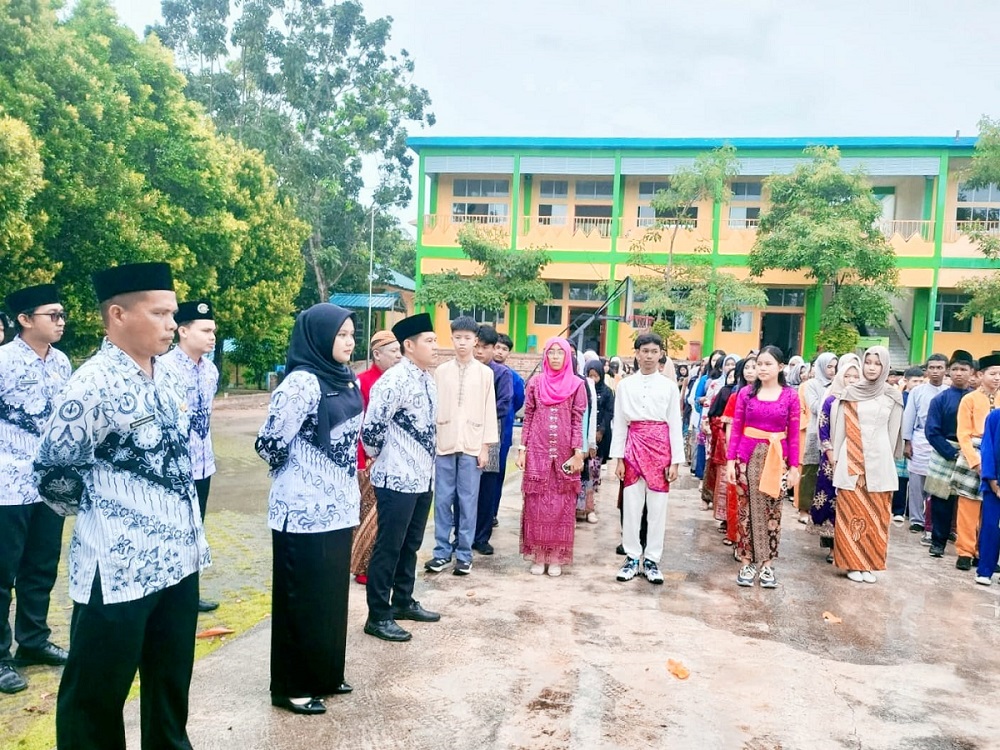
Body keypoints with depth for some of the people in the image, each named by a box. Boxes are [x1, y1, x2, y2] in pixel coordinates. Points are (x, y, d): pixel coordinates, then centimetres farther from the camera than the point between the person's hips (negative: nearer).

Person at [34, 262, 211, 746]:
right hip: (117, 569, -7)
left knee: (172, 682, 21)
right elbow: (52, 475, -15)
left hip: (178, 558, 7)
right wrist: (103, 516, 0)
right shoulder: (92, 385, -18)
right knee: (96, 697, 11)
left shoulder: (168, 380, 7)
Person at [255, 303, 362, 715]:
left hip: (337, 507, 8)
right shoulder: (302, 382, -18)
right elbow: (270, 443, -18)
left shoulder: (346, 380, 7)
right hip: (305, 511, -8)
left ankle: (326, 675, 33)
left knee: (332, 595, 17)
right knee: (303, 599, 6)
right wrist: (293, 475, 1)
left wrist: (352, 492, 14)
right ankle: (292, 687, 22)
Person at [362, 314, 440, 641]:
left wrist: (425, 463, 16)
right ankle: (378, 616, 15)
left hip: (422, 477, 8)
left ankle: (403, 602, 34)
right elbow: (371, 429, -20)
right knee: (388, 548, 3)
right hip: (397, 480, -8)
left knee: (410, 545, 19)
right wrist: (378, 456, -3)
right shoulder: (394, 381, -19)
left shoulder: (428, 379, 9)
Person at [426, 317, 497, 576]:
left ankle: (464, 554, 12)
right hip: (443, 443, 1)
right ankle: (442, 551, 14)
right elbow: (433, 407, 5)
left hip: (473, 445, -1)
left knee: (467, 500, 3)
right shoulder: (441, 371, 6)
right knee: (443, 499, 4)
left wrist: (486, 446, -2)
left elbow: (489, 410, 3)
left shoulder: (485, 373, 3)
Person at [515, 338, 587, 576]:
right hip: (537, 451, 1)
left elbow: (578, 421, 0)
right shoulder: (535, 382, 5)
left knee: (561, 506, 4)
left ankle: (556, 557, 13)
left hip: (564, 453, -1)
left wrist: (578, 453, -7)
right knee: (536, 504, 4)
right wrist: (522, 449, 1)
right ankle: (538, 556, 13)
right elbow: (528, 418, 6)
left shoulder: (576, 384, 2)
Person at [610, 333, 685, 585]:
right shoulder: (625, 385, 3)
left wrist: (675, 461, -2)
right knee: (631, 506, 4)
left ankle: (651, 560, 15)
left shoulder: (669, 387, 3)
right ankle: (632, 557, 16)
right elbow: (619, 423, 4)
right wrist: (619, 458, 0)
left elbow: (675, 425, 3)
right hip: (634, 445, 0)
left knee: (657, 508, 4)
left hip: (661, 445, 0)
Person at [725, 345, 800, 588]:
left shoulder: (790, 396, 1)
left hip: (776, 458, 0)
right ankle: (747, 562, 13)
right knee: (746, 509, 4)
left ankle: (767, 564, 15)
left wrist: (794, 465, -2)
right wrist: (731, 460, -3)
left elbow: (794, 434, 1)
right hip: (748, 456, 0)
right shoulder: (746, 393, 1)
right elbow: (736, 429, 1)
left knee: (772, 510, 6)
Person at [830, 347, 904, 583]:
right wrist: (836, 459, 1)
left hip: (880, 462, 1)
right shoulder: (850, 393, 3)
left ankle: (869, 563, 16)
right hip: (851, 461, -1)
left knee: (876, 515, 5)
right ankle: (852, 562, 10)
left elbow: (893, 431, 6)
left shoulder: (893, 395, 3)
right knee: (852, 513, 2)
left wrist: (887, 459, 5)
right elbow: (841, 427, 3)